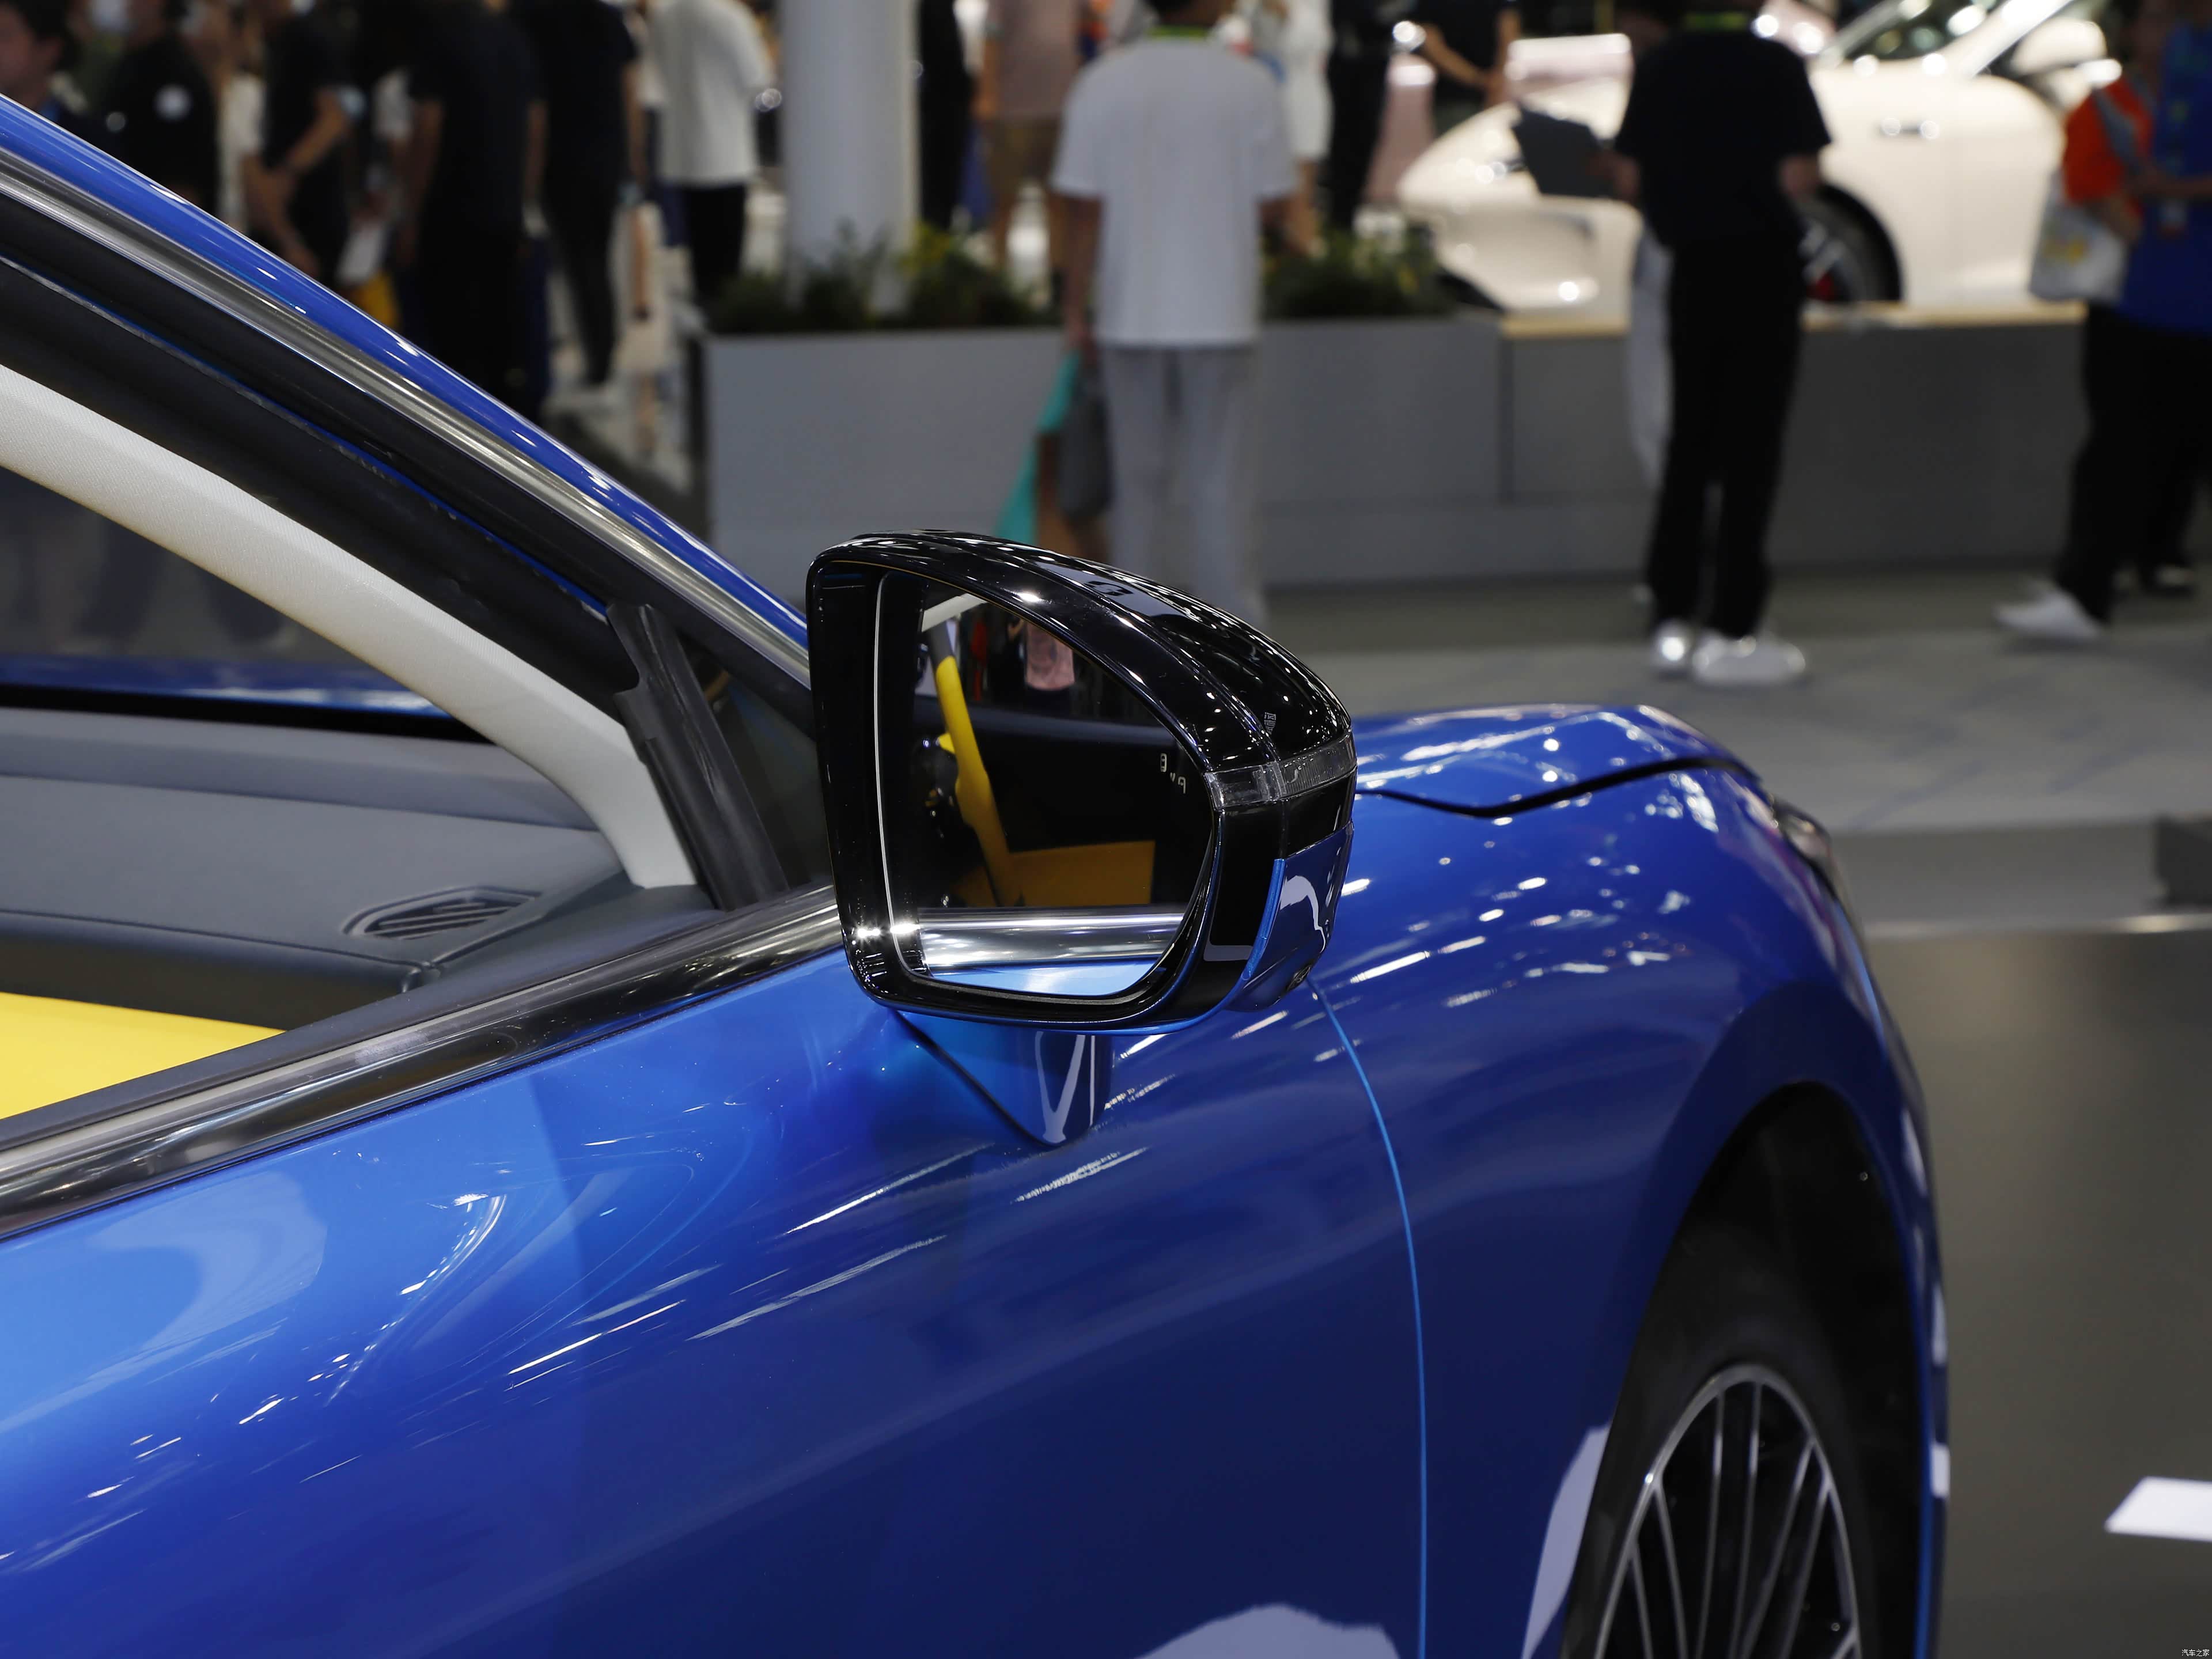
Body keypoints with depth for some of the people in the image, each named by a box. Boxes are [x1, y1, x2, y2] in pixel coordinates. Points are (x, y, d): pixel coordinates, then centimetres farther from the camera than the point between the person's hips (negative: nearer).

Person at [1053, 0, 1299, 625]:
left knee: (1139, 481, 12)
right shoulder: (1250, 86, -8)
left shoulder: (1102, 83, -4)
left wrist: (1077, 311, 3)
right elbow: (1275, 209, -5)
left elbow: (1084, 209, -4)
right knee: (1221, 486, 4)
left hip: (1131, 316, 2)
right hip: (1219, 314, -2)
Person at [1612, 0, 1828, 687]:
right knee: (1750, 451, 0)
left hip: (1691, 265, 5)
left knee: (1689, 444, 14)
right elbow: (1797, 178, -17)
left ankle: (1671, 621, 15)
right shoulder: (1773, 65, -12)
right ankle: (1730, 635, 0)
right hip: (1763, 269, -5)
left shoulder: (1658, 65, 3)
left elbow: (1628, 178, 5)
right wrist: (1808, 172, 5)